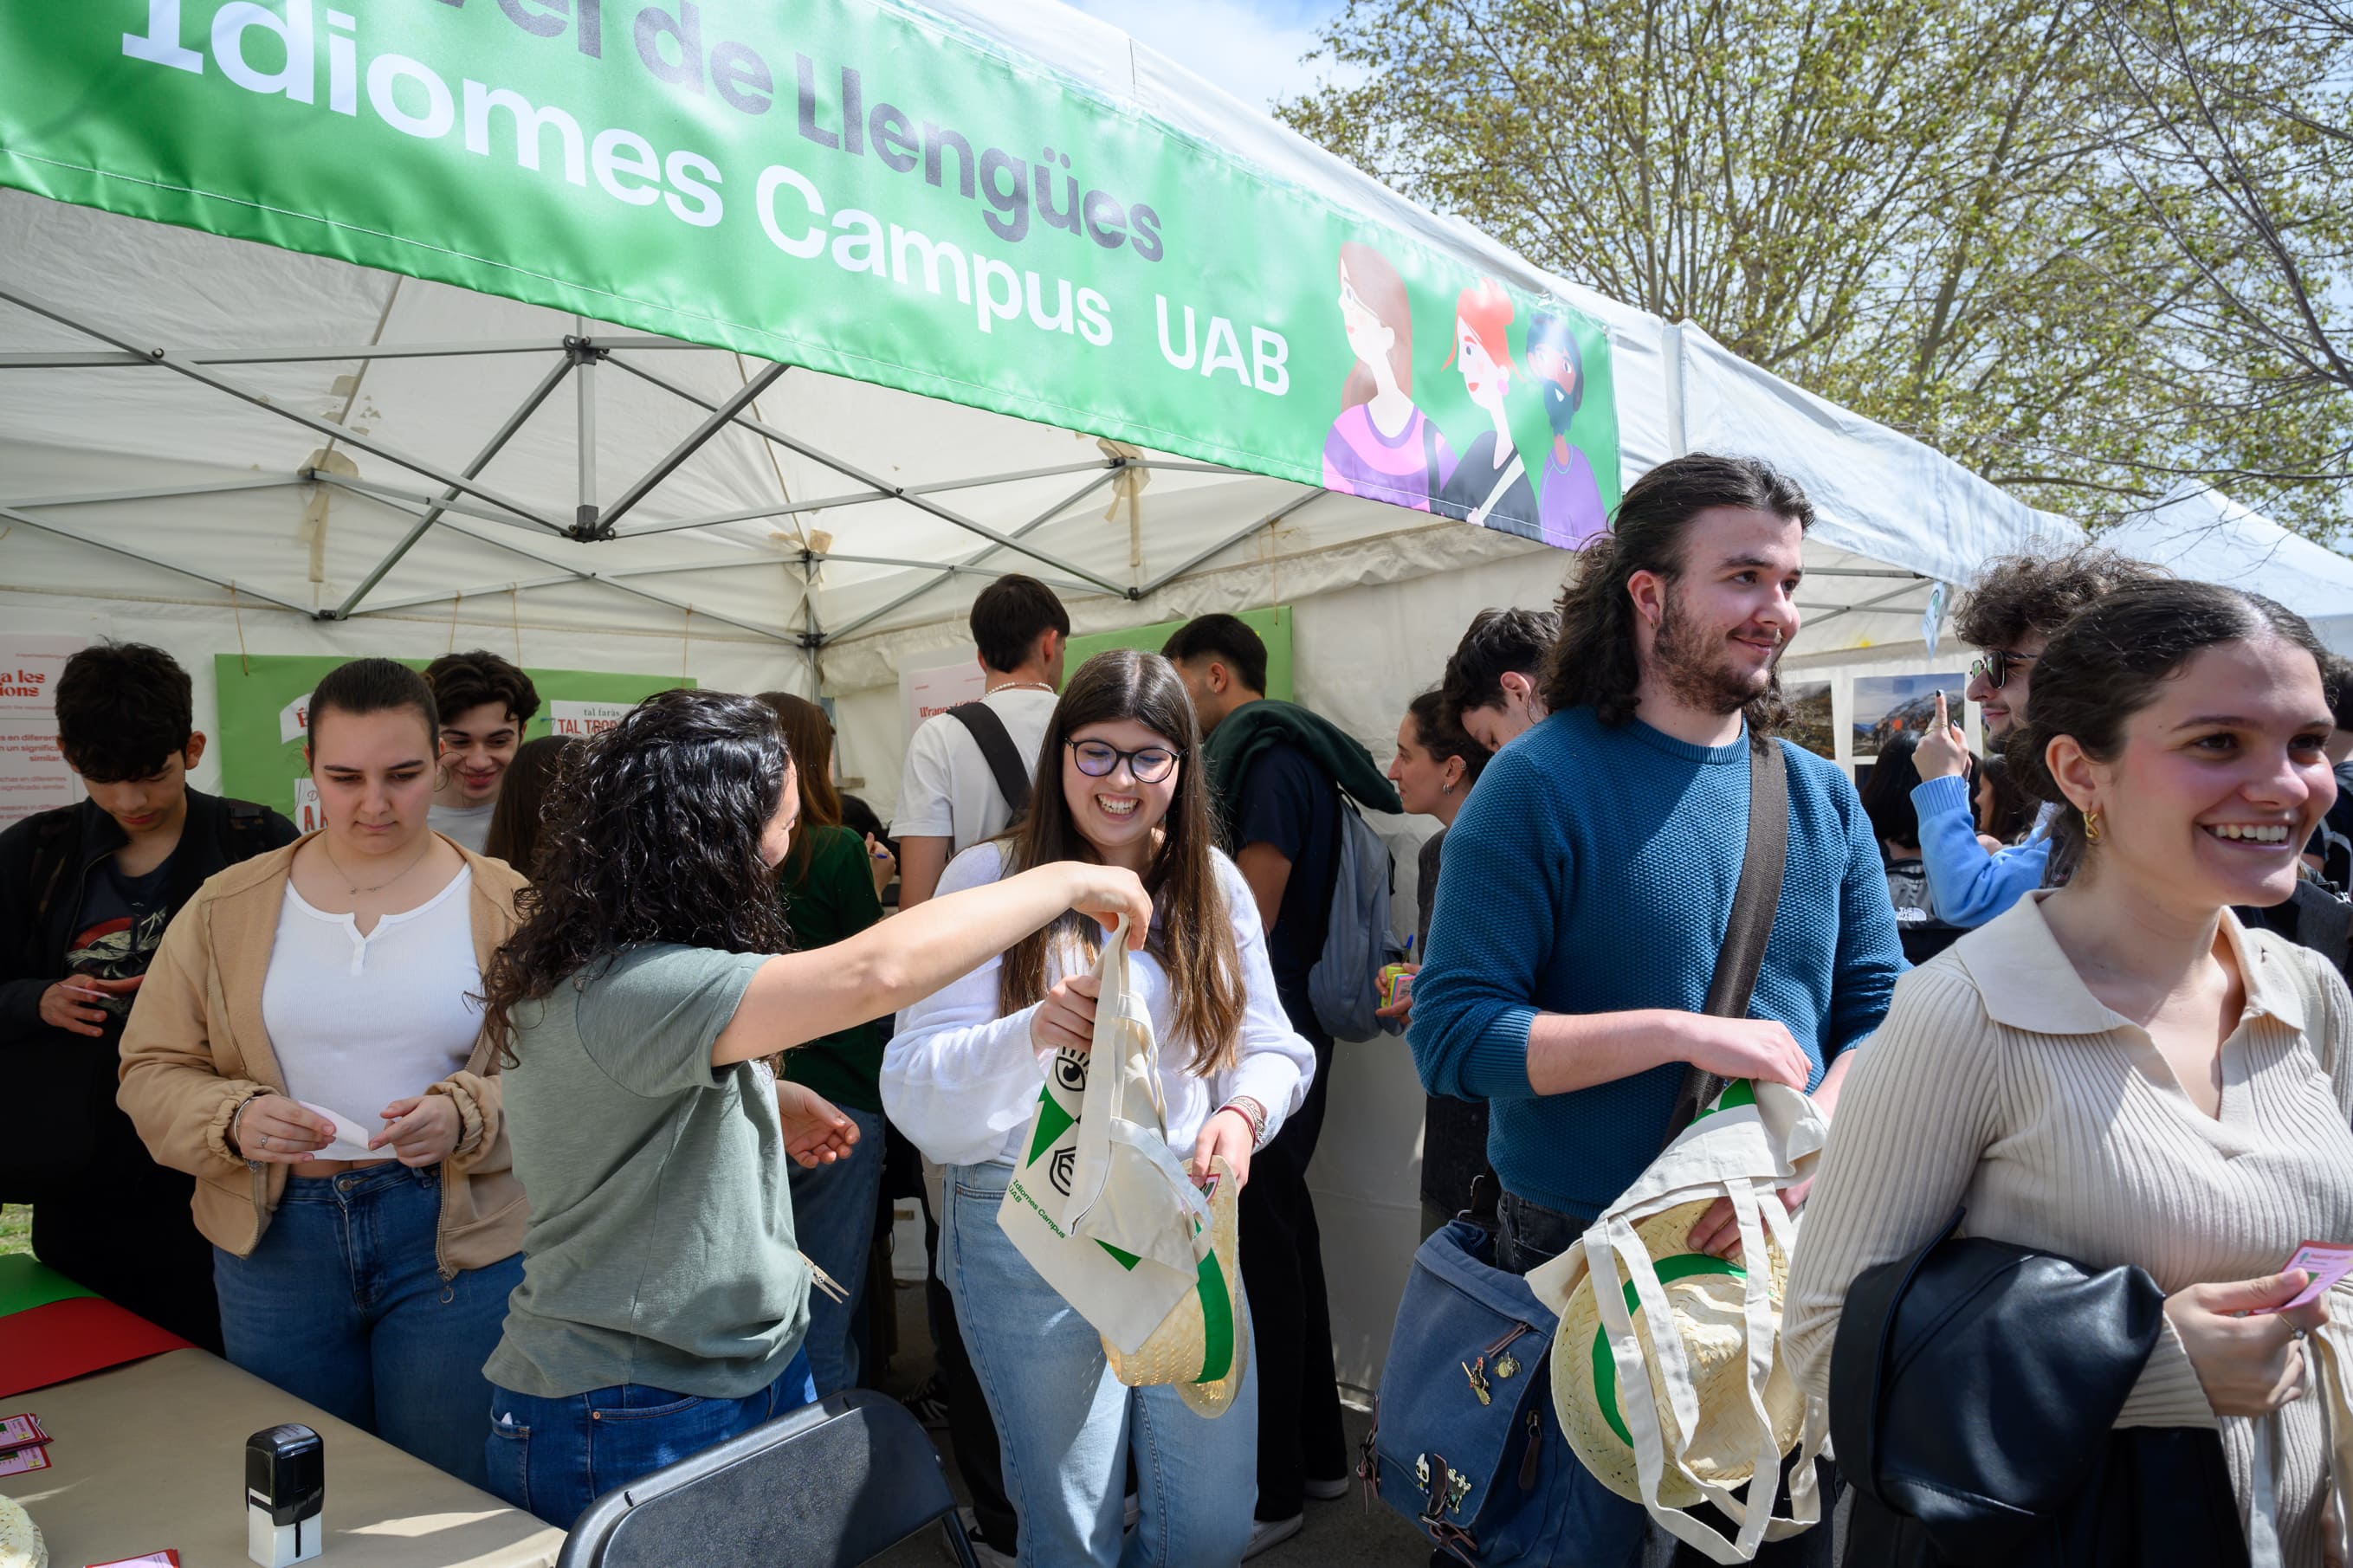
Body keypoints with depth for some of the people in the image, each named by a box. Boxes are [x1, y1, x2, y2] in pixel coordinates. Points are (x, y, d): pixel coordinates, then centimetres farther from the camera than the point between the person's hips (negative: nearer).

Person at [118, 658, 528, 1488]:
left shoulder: (505, 906, -3)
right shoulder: (227, 908, 3)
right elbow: (152, 1071, 4)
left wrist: (465, 1116, -24)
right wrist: (234, 1119, -16)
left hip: (455, 1236, -2)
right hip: (274, 1239, 2)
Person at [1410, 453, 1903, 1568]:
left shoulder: (1822, 795, 3)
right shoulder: (1541, 784, -14)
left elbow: (1882, 1013, 2)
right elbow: (1451, 1036, -20)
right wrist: (1682, 1032, -24)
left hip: (1790, 1256, 5)